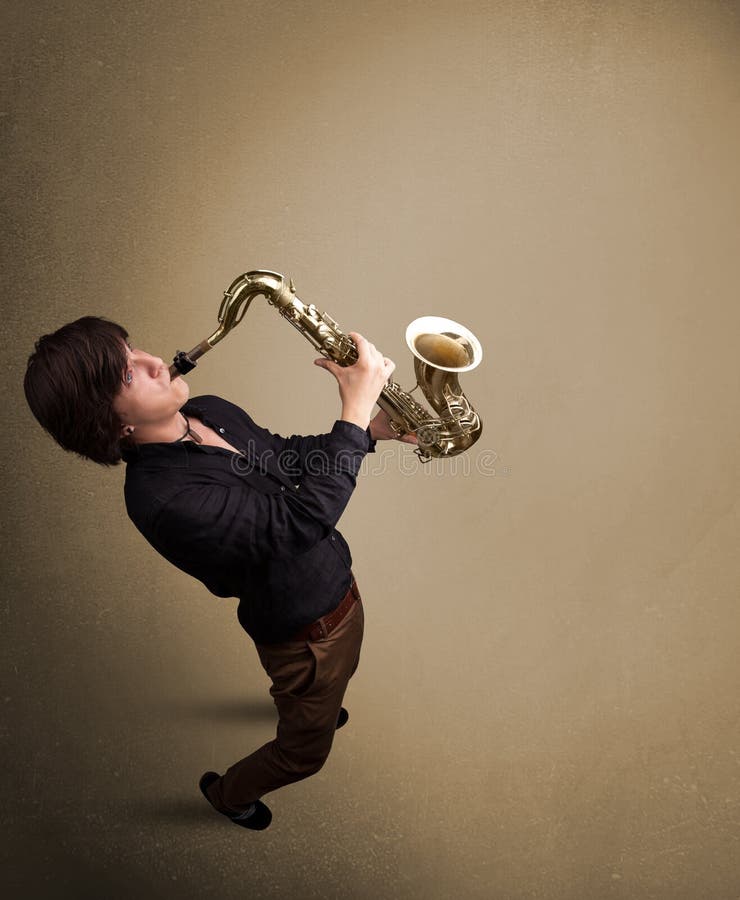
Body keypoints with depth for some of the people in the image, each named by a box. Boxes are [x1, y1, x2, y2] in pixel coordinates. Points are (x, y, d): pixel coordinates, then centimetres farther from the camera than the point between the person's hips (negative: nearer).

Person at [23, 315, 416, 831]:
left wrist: (373, 430, -9)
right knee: (305, 753, 20)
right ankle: (227, 792, 51)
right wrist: (355, 410, -36)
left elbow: (287, 454, 6)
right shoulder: (161, 499, -36)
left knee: (338, 679, 37)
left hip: (339, 589, 8)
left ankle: (308, 704, 72)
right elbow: (304, 518, -42)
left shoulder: (211, 413, -9)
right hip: (307, 636, -7)